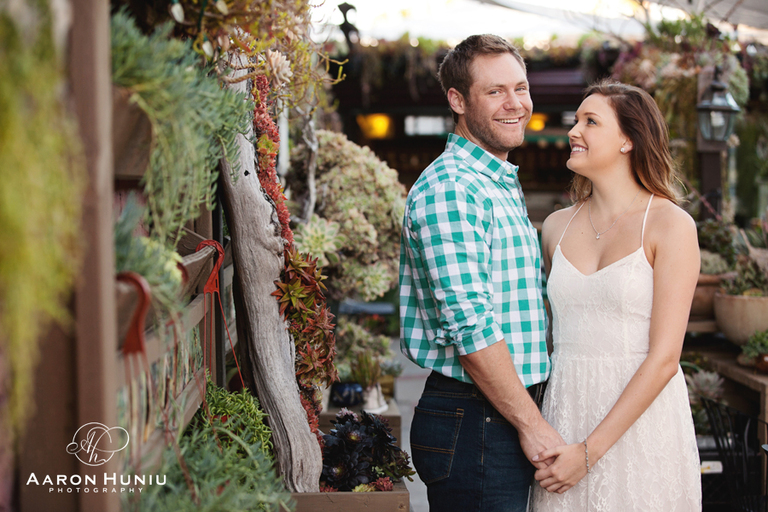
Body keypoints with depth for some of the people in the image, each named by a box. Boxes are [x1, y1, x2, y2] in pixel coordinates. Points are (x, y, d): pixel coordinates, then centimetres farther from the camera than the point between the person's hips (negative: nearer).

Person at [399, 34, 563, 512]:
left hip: (507, 413, 10)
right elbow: (469, 326, -23)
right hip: (472, 422, -10)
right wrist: (532, 424, -19)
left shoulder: (503, 185, 17)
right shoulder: (450, 189, -16)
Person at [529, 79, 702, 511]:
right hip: (564, 412, 4)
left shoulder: (670, 225, -7)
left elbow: (664, 358, -12)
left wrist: (591, 450, -14)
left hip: (641, 422, -4)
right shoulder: (557, 227, 8)